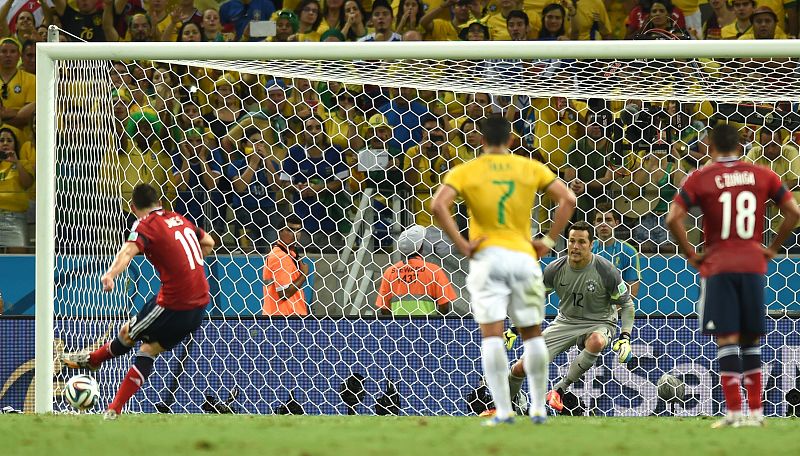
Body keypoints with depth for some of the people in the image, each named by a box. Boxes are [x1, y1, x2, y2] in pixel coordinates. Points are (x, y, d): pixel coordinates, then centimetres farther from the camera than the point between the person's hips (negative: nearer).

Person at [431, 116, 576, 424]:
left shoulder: (465, 171, 2)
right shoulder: (531, 168, 8)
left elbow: (439, 205, -13)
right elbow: (568, 199, 3)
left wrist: (462, 245, -8)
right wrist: (549, 241, 5)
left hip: (487, 256, -2)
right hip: (523, 256, 2)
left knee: (491, 334, -5)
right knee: (532, 333, 13)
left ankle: (503, 411, -12)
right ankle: (538, 408, 16)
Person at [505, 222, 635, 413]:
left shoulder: (607, 271, -17)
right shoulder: (555, 269, -9)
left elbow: (626, 304, -4)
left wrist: (625, 337, -16)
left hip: (598, 323, -3)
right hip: (565, 323, 3)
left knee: (596, 342, -43)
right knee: (520, 369, -8)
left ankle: (559, 390, -30)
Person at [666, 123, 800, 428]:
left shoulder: (700, 179, -2)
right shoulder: (762, 176, 6)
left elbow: (673, 219, -11)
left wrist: (690, 254, 0)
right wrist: (773, 248, 10)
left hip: (718, 267, -3)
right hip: (753, 266, 3)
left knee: (727, 339, -3)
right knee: (751, 339, 12)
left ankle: (734, 412, -8)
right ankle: (756, 411, 12)